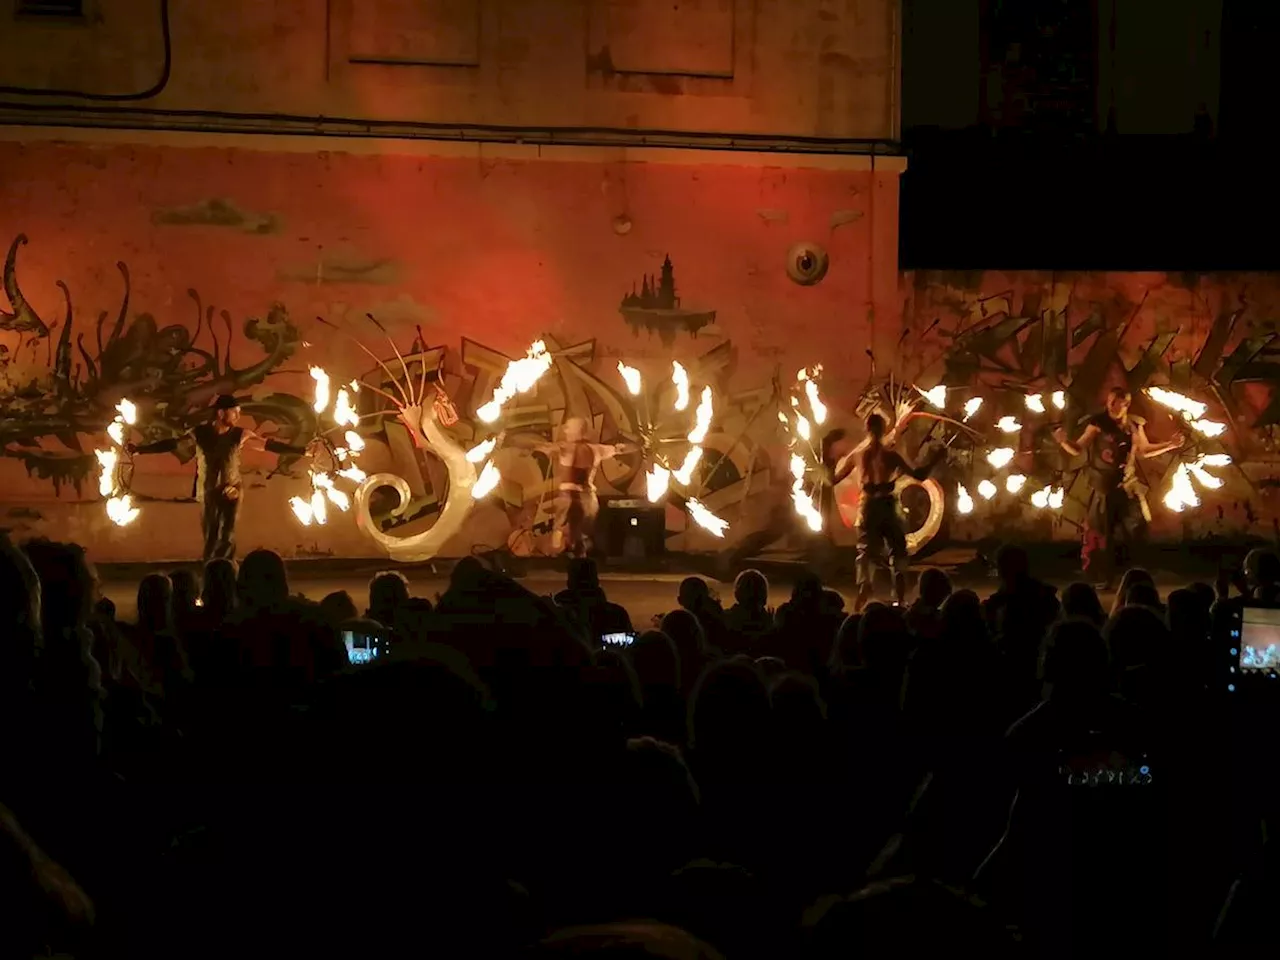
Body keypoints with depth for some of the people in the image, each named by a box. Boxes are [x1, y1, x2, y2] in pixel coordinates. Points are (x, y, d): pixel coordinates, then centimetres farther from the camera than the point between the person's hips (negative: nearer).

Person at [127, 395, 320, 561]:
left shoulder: (241, 435, -6)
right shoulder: (200, 433, -6)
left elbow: (270, 445, -4)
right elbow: (170, 444, -2)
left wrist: (302, 451, -7)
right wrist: (139, 449, -5)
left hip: (231, 493, -1)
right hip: (208, 494, 1)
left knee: (227, 540, -9)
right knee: (210, 540, 4)